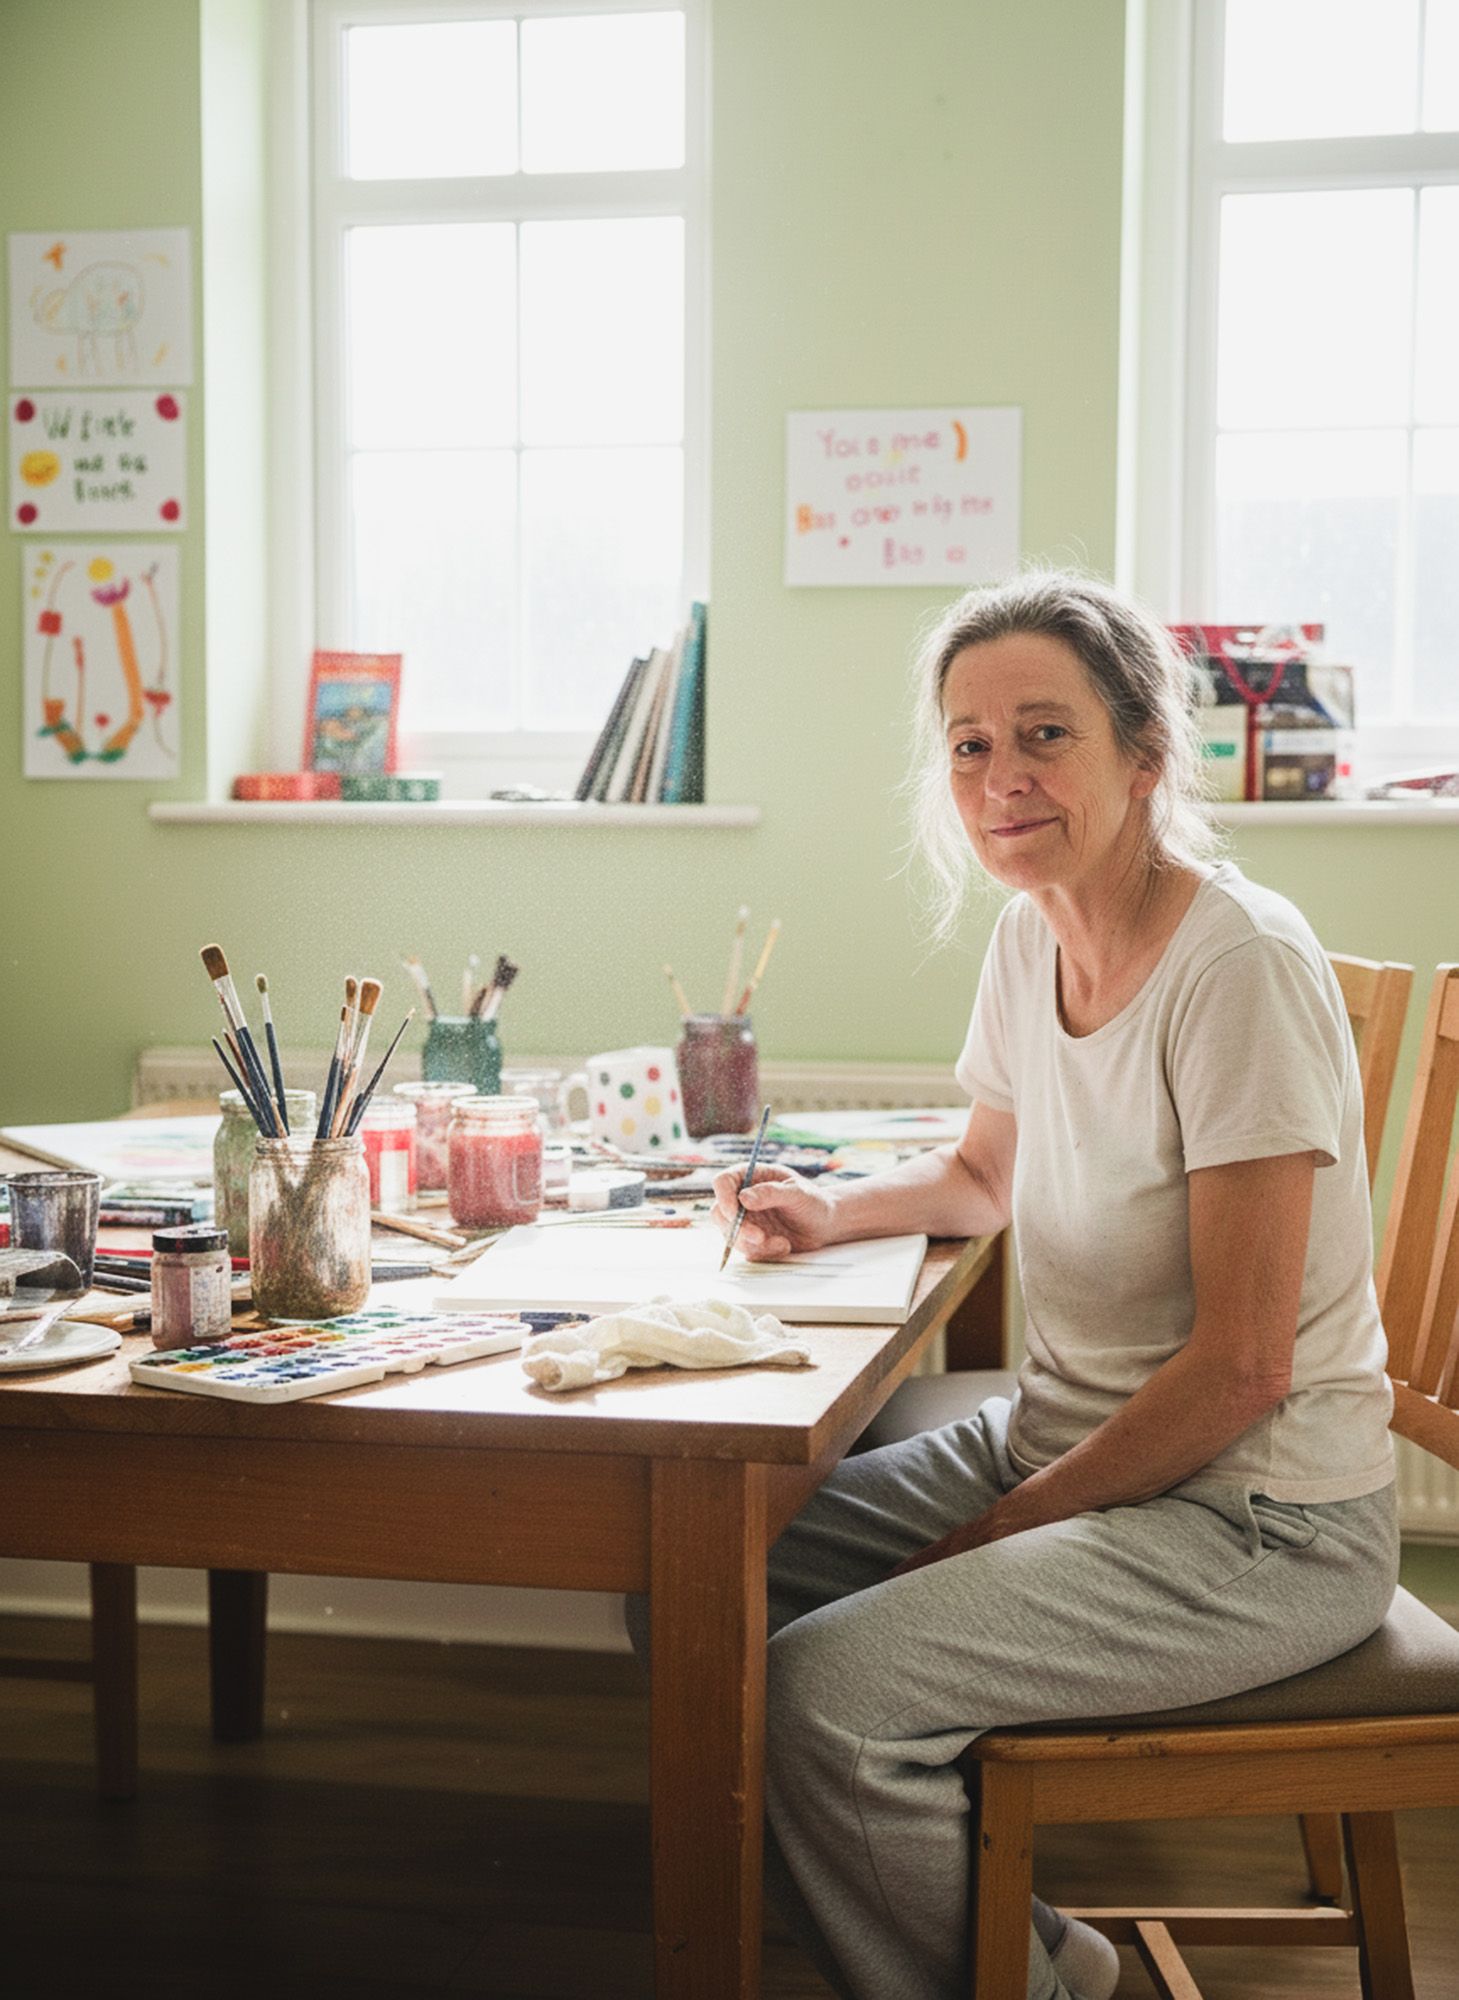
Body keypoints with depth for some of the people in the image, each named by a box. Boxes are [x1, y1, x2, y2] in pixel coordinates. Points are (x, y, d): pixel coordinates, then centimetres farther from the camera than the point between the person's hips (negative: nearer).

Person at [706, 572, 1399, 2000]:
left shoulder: (1238, 967, -21)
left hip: (1249, 1521, -8)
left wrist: (995, 1533, -15)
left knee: (823, 1693, -24)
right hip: (1057, 1444, 9)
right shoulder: (1030, 936, 4)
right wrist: (832, 1211, 4)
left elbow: (1242, 1366, -21)